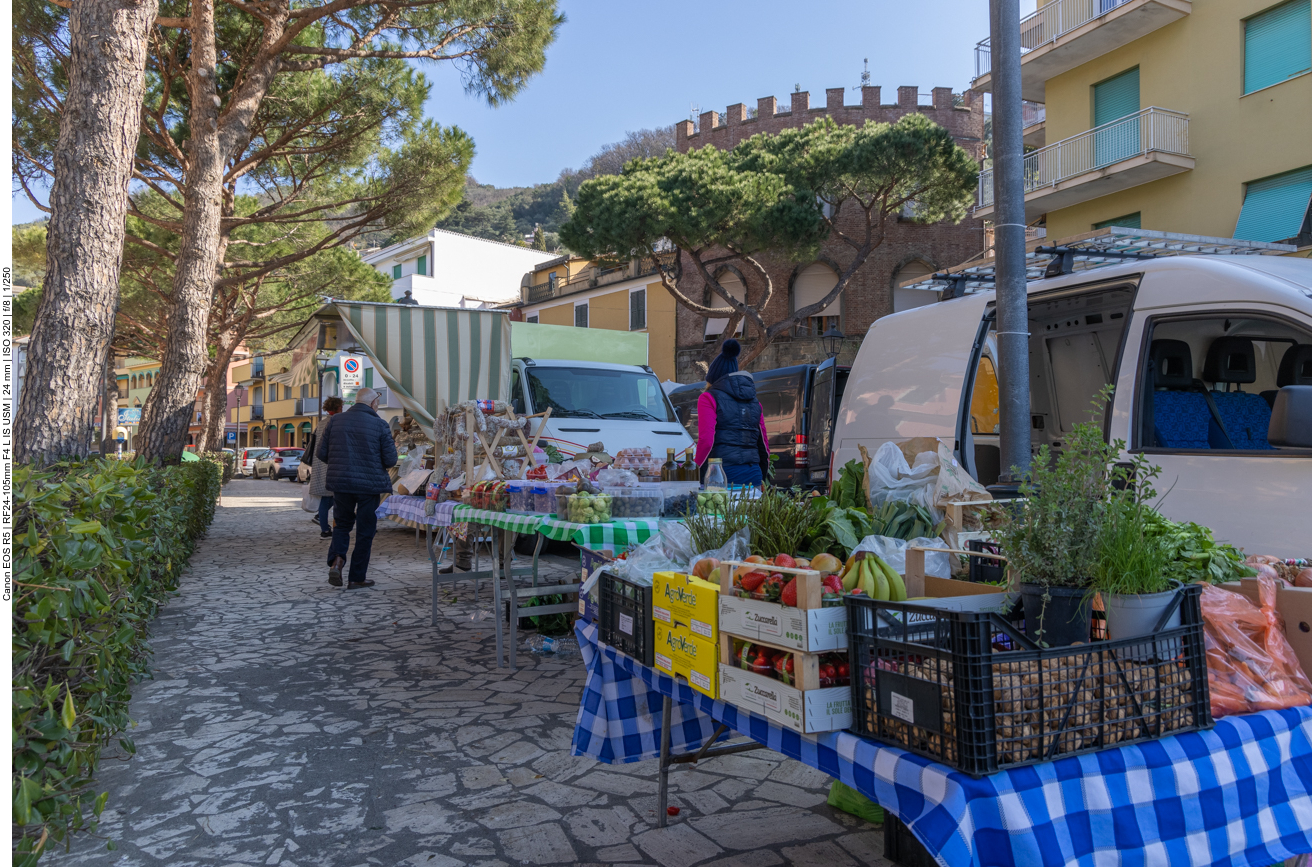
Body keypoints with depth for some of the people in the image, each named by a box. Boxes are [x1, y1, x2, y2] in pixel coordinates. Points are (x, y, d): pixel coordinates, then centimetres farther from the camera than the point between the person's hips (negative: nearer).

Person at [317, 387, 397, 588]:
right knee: (365, 531, 9)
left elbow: (321, 454, 4)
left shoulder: (335, 421, 3)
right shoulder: (380, 425, -6)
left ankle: (336, 560, -6)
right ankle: (357, 577, 13)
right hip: (370, 485, -3)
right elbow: (391, 460, -8)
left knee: (342, 524, 20)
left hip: (340, 482, 3)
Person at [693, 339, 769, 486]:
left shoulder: (709, 398, 1)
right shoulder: (754, 402, 18)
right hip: (753, 473, 5)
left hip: (722, 474, -5)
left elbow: (706, 440, -10)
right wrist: (761, 478, 26)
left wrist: (696, 474, -3)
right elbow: (764, 444, 18)